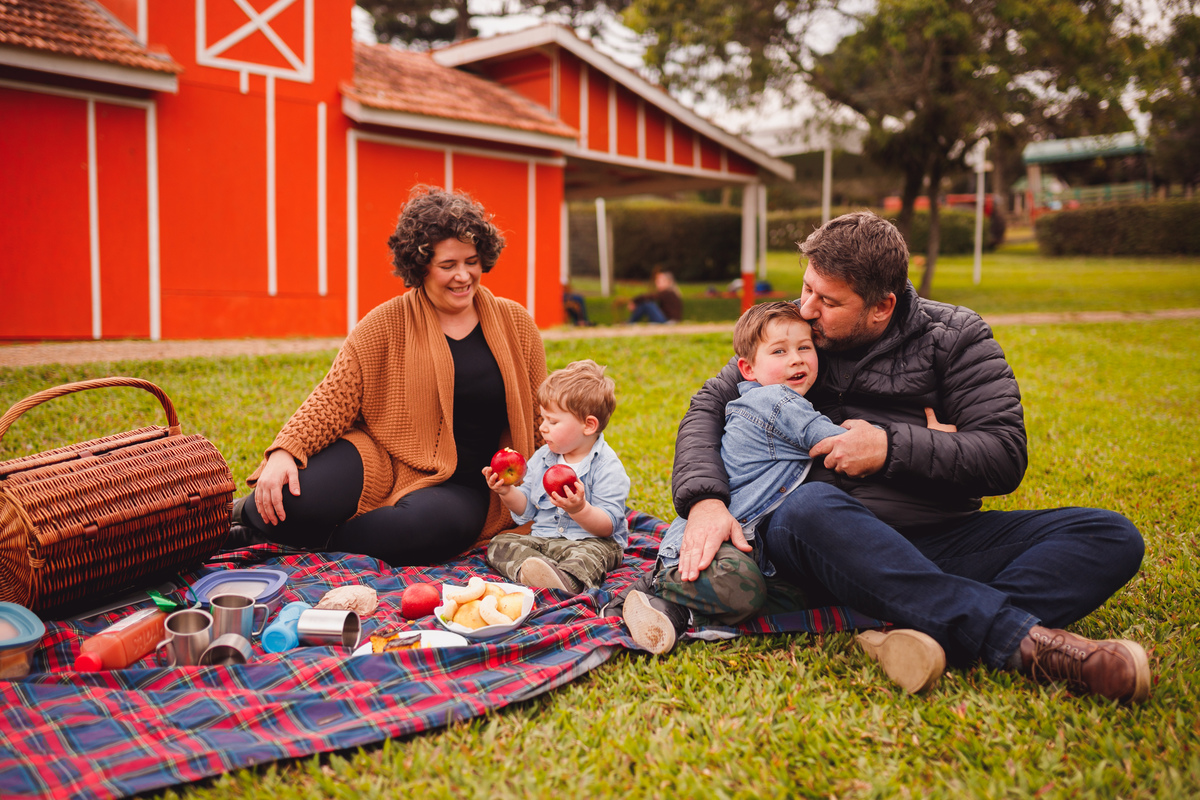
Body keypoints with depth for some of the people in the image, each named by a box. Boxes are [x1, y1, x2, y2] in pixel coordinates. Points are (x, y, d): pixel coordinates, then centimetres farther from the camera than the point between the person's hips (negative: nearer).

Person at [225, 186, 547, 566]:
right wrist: (285, 451, -23)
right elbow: (334, 397, -6)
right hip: (382, 460, -1)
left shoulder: (516, 324, 6)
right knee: (302, 498, -33)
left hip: (461, 488, 2)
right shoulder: (387, 324, 0)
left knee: (431, 524, -36)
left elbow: (538, 421, 13)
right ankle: (248, 514, 7)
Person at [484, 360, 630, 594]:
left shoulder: (607, 467, -10)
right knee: (499, 544, -15)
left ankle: (565, 581, -65)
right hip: (543, 538, 6)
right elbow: (527, 508, 18)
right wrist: (508, 493, -2)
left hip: (590, 541, -6)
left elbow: (608, 526, -17)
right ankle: (530, 570, -43)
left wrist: (580, 509, -35)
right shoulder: (542, 457, 10)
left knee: (591, 553, -38)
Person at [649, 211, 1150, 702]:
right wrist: (705, 499, -18)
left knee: (1113, 537, -18)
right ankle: (1024, 641, -43)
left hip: (944, 541, 2)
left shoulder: (954, 337, 5)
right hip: (829, 543, -1)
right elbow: (709, 406, 1)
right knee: (807, 507, -37)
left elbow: (1005, 458, -2)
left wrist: (891, 448, -13)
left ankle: (944, 635, -43)